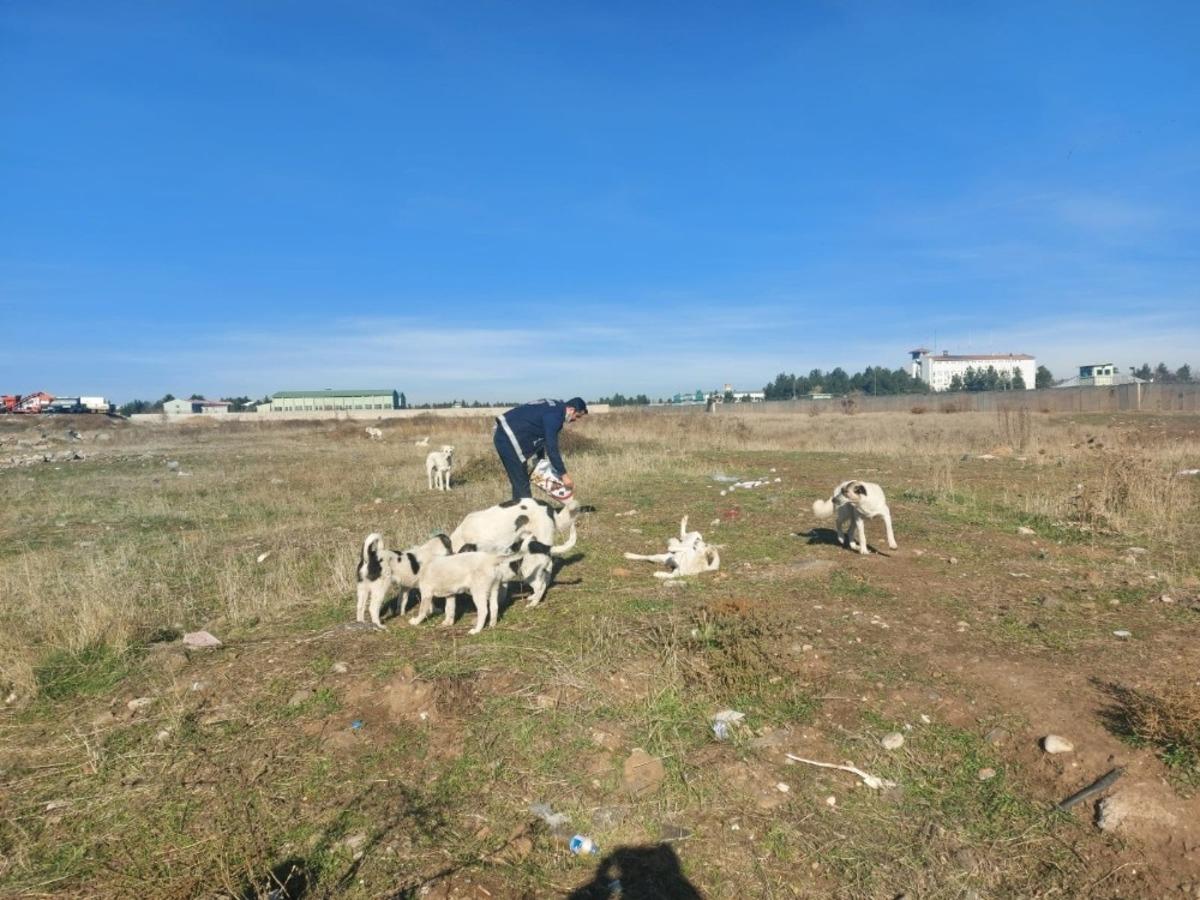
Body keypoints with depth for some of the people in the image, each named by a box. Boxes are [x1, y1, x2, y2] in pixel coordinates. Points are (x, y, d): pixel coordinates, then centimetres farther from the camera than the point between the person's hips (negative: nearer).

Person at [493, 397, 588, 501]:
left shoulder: (555, 408, 13)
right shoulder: (554, 415, -18)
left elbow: (542, 437, 21)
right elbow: (551, 447, -21)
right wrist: (563, 474, -16)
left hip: (505, 436, 11)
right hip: (508, 439, -11)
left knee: (519, 482, 15)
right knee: (522, 483, -6)